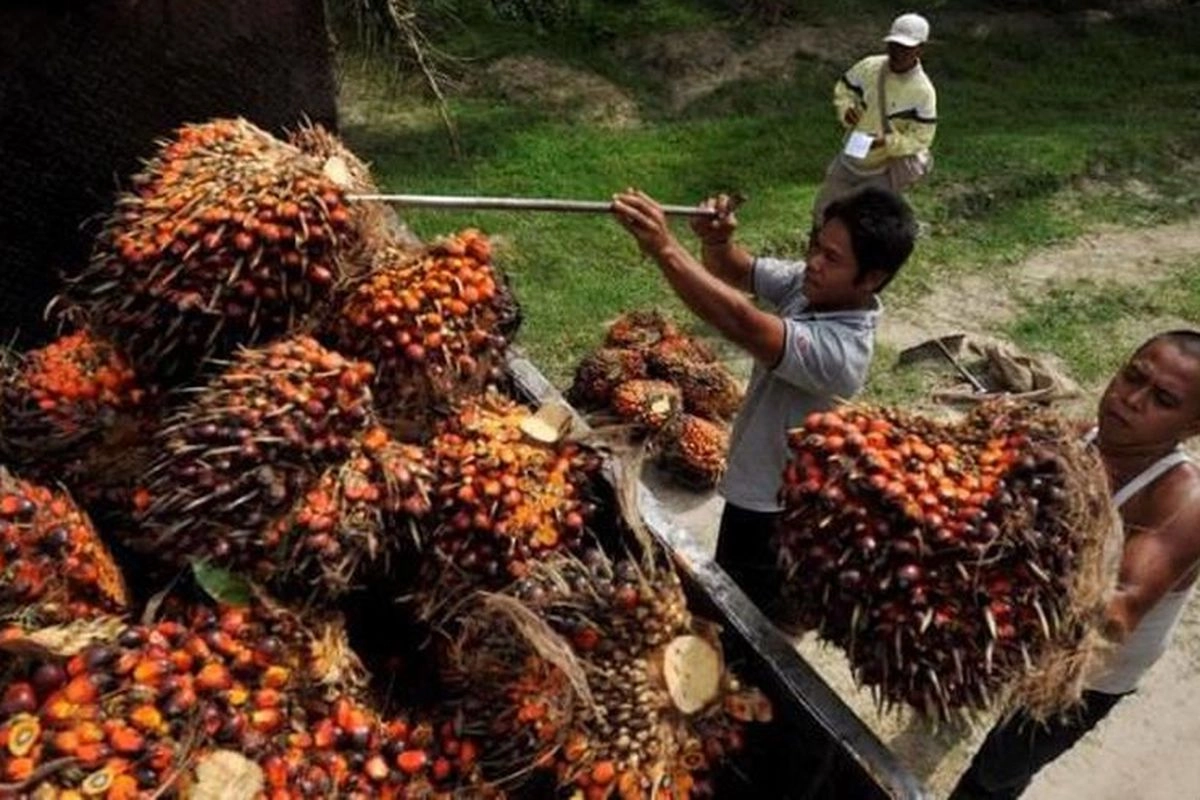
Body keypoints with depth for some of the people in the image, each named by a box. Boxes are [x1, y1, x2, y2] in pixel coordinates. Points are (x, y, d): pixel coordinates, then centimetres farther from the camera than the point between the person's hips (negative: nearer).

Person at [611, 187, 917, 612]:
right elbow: (734, 271, -6)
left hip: (772, 509, -8)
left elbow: (742, 323, -47)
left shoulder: (841, 350, -36)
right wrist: (715, 240, -29)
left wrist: (663, 247, -52)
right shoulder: (810, 284, -10)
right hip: (758, 480, 8)